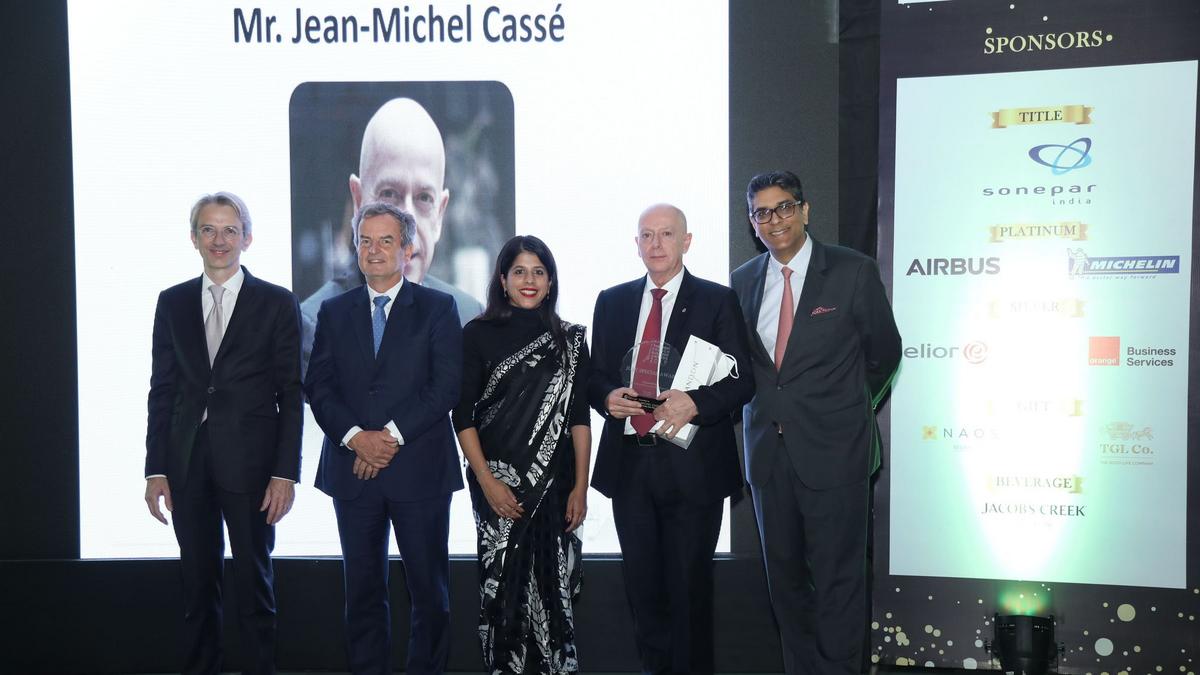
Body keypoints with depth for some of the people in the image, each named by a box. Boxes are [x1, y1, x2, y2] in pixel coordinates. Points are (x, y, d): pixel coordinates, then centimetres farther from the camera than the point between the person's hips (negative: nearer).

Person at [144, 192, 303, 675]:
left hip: (250, 462, -3)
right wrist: (156, 470, 3)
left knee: (254, 581, 6)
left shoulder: (277, 303, 0)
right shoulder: (172, 302, 9)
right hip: (187, 461, 3)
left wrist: (285, 472, -9)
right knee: (197, 584, 11)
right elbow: (162, 390, 8)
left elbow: (291, 394, -2)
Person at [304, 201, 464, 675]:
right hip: (352, 470, 3)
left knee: (429, 590, 5)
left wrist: (391, 436, -13)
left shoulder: (438, 308, 3)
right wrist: (355, 437, -11)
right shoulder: (334, 311, 12)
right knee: (363, 589, 9)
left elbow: (446, 385, -6)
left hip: (419, 469, -2)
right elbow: (318, 386, 4)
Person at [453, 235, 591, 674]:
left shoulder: (569, 338, 6)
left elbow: (579, 417, 4)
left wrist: (580, 487, -3)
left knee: (551, 583, 3)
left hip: (554, 481, 1)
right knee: (503, 584, 3)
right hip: (497, 480, -1)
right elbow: (463, 414, -1)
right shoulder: (479, 334, 1)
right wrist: (486, 481, -10)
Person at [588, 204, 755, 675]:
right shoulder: (612, 301, 10)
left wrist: (695, 404, -22)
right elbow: (595, 374, 13)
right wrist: (608, 397, -10)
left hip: (691, 464, -3)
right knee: (641, 582, 14)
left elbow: (742, 380, -5)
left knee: (689, 583, 6)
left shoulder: (718, 301, -1)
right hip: (628, 462, 4)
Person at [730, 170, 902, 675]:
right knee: (784, 574, 14)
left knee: (837, 576, 2)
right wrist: (775, 407, 9)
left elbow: (884, 351, 4)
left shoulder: (853, 272, -7)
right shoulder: (743, 281, 6)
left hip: (833, 450, -4)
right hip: (768, 448, 5)